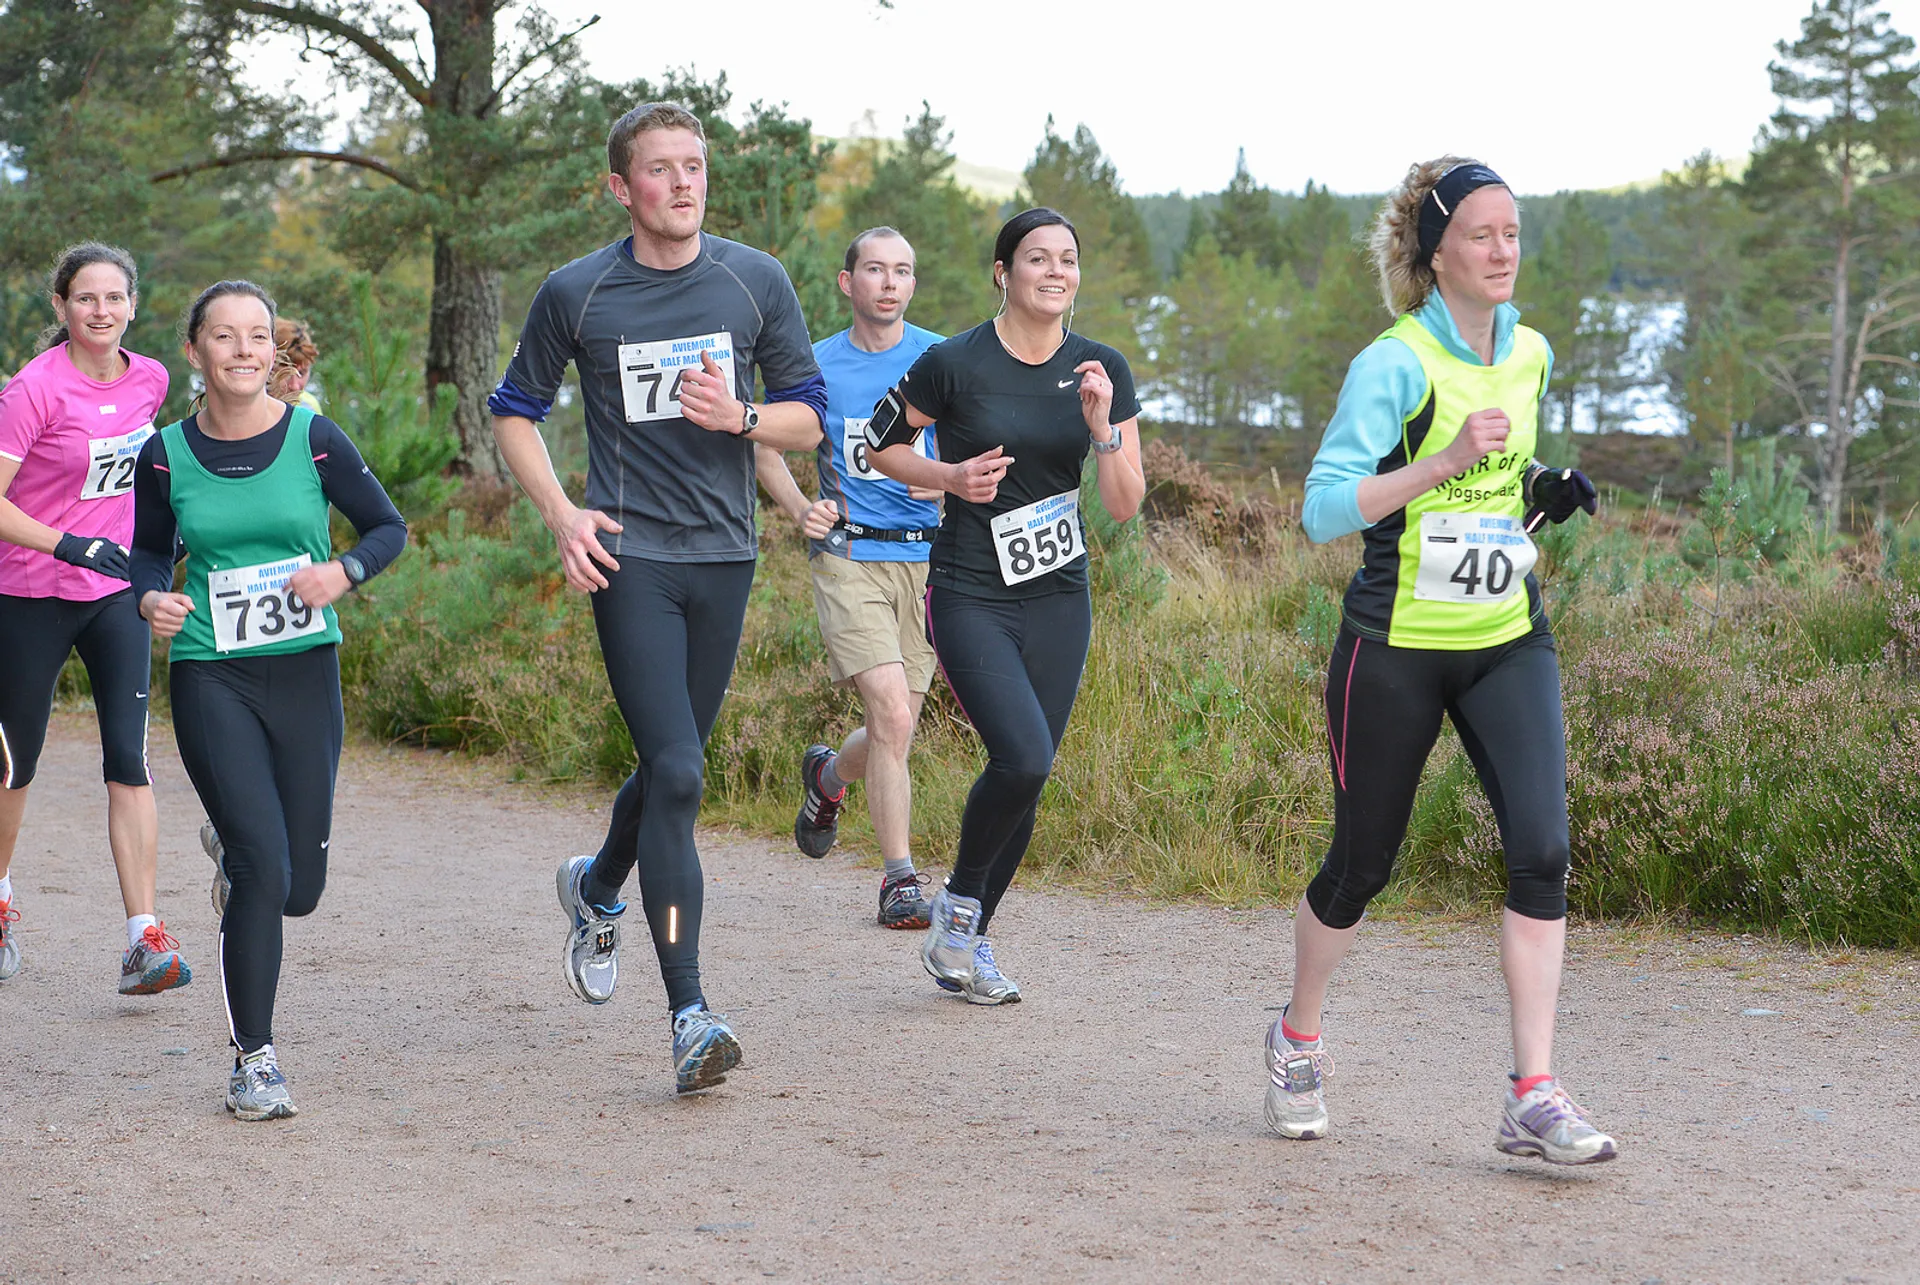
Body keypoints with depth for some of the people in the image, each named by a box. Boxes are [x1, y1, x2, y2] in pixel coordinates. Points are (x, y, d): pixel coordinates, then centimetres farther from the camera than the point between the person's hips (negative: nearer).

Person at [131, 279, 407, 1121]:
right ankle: (252, 1061, 0)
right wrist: (153, 599, -7)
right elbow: (150, 550, 14)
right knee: (262, 869, -14)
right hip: (210, 679, -1)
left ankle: (233, 845, 45)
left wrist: (343, 573, -14)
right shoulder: (166, 456, -2)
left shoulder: (314, 439, -4)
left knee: (300, 887, 6)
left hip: (305, 672, 2)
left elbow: (389, 527, 6)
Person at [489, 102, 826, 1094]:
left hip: (724, 556, 3)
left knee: (672, 766, 13)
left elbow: (809, 416, 9)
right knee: (675, 774, -15)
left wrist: (737, 417, -12)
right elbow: (515, 412, 11)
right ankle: (689, 1018, -15)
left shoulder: (756, 282, 4)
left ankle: (597, 887, 47)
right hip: (628, 557, -3)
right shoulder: (577, 294, -1)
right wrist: (562, 516, -3)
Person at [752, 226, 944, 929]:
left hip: (924, 557, 2)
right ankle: (900, 879, -9)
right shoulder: (818, 365, 3)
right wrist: (799, 509, 0)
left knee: (893, 730, 8)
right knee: (892, 716, -17)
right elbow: (766, 445, 17)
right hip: (847, 556, -2)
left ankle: (829, 776, 43)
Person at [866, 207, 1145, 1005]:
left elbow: (1126, 505, 0)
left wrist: (1102, 424, -15)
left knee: (1027, 779, 5)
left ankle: (963, 945, 22)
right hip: (970, 598, -4)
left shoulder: (1101, 370, 2)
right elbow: (882, 443, 5)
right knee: (1023, 758, -20)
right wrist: (948, 476, -12)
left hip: (1059, 601, 4)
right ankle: (957, 903, 5)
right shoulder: (955, 363, -10)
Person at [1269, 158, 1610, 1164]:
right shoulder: (1396, 363, -13)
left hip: (1508, 642, 5)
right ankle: (1297, 1040, 34)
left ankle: (1533, 1099, -13)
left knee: (1541, 850, -13)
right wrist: (1450, 460, -30)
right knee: (1361, 864, 7)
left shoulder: (1530, 354, 8)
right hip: (1396, 647, -5)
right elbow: (1323, 510, -22)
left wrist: (1545, 498, 5)